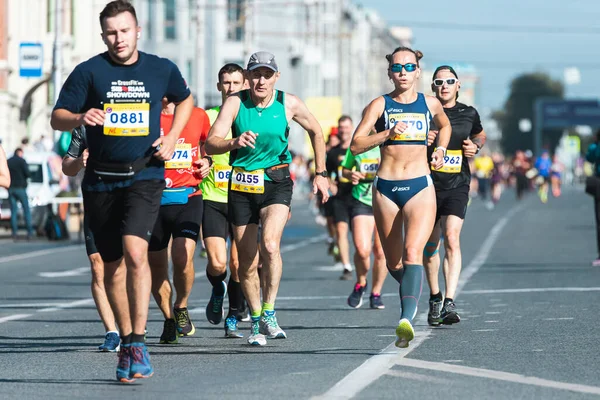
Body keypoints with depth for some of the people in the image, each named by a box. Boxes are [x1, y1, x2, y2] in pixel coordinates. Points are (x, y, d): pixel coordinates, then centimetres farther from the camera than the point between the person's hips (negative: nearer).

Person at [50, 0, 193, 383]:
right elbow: (57, 118, -2)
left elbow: (185, 100, 23)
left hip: (145, 176, -1)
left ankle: (138, 342, -20)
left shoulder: (162, 70, 3)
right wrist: (81, 117, -25)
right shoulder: (89, 72, -2)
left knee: (135, 250, -22)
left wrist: (172, 137, 7)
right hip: (101, 179, 2)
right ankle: (126, 340, 24)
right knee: (113, 264, 9)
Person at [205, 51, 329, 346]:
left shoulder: (289, 104, -3)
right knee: (247, 261, 5)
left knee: (270, 245, -25)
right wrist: (234, 142, -36)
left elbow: (316, 132, 15)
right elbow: (211, 144, -16)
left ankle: (269, 313, -14)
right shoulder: (235, 103, -7)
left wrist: (321, 173, 14)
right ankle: (256, 321, 21)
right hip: (241, 185, 1)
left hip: (276, 182, -1)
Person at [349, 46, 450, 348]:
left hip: (420, 187, -1)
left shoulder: (430, 104, 8)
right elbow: (356, 145, -5)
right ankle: (411, 293, 42)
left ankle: (407, 320, -34)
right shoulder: (380, 105, 2)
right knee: (393, 262, 10)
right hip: (386, 187, 1)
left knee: (413, 253, -21)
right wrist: (388, 133, -17)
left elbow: (445, 125, 31)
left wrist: (441, 148, 13)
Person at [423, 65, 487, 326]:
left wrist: (476, 146, 2)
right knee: (431, 246, 10)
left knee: (452, 238, -19)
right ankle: (434, 299, 31)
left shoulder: (469, 114, 4)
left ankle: (449, 304, -25)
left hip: (457, 187, -1)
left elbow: (480, 135, 25)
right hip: (427, 185, 1)